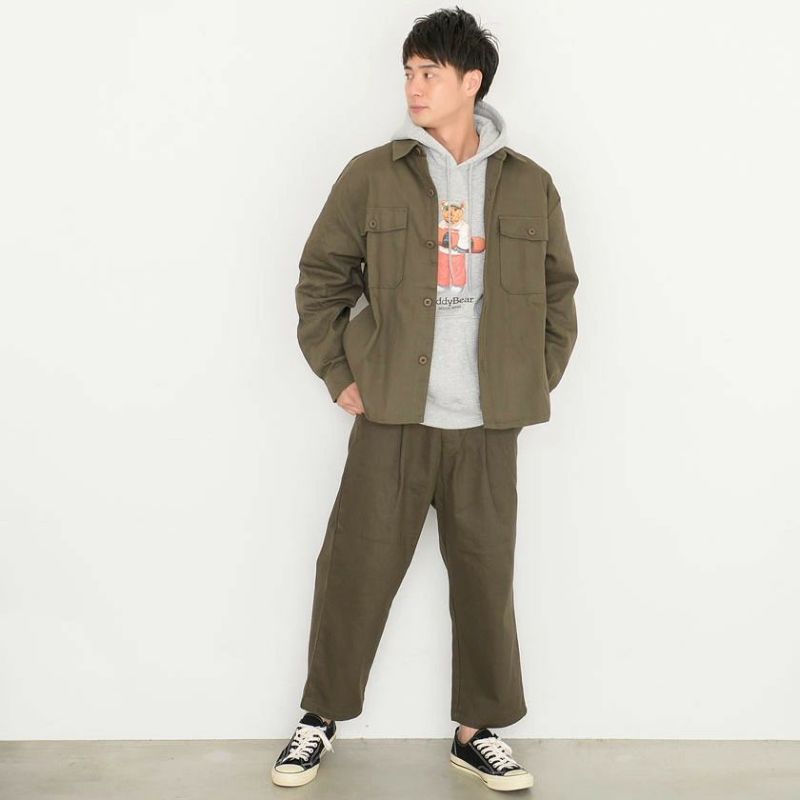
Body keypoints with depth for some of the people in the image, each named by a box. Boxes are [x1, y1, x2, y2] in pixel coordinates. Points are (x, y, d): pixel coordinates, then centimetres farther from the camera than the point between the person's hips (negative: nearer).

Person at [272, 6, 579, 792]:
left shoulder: (529, 184, 6)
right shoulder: (371, 175, 1)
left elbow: (557, 292, 14)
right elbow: (321, 278, 6)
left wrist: (537, 381, 7)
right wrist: (338, 375, 1)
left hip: (488, 429, 2)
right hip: (391, 419, -1)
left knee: (486, 579, 7)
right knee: (355, 571, 3)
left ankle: (478, 730, 24)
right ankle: (320, 718, 22)